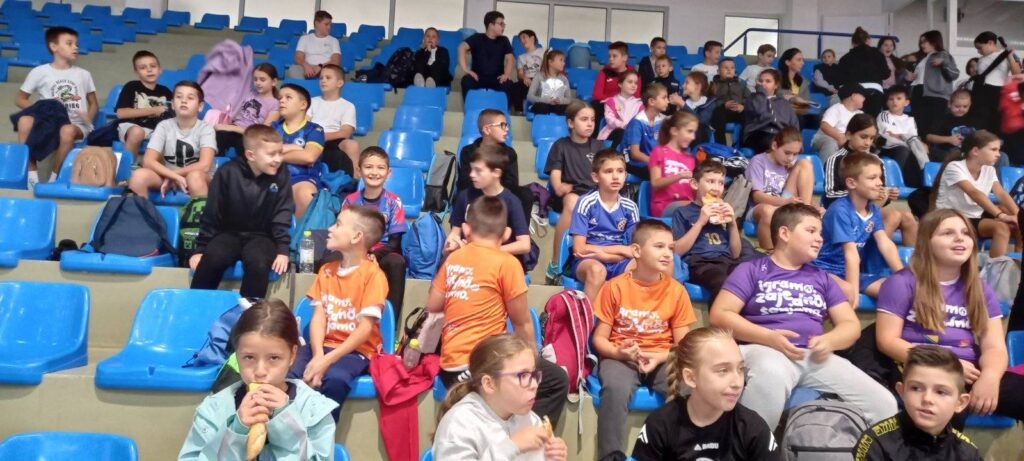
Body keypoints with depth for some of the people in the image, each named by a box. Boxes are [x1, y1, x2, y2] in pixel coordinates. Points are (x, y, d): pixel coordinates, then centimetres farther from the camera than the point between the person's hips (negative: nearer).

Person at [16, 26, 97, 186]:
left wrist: (88, 117, -5)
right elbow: (20, 100, 12)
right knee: (25, 120, -32)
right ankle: (31, 174, -24)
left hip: (77, 126, 0)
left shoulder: (84, 74, 15)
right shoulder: (39, 72, 9)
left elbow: (94, 103, 18)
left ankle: (54, 177, -21)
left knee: (67, 130, -38)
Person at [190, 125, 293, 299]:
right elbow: (211, 214, -3)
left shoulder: (281, 175, -7)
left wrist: (282, 250, -13)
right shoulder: (227, 172, -10)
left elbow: (282, 215, -4)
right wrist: (200, 248, -2)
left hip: (261, 236, 0)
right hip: (229, 232, 0)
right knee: (212, 259, -29)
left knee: (258, 263, -32)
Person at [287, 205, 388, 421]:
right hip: (323, 346, 5)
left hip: (355, 351, -5)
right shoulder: (326, 270, 13)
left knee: (334, 378, -35)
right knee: (286, 371, -24)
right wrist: (318, 355, -16)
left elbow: (365, 328, -14)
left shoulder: (373, 275, -8)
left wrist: (328, 361, -22)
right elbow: (318, 316, 2)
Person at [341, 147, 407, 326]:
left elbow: (394, 242, -5)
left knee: (397, 262, -34)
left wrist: (373, 255, -24)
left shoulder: (393, 202, -3)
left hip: (384, 254, -1)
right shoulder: (350, 201, 0)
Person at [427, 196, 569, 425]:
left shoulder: (453, 258, 7)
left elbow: (432, 306, 13)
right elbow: (522, 324, -2)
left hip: (450, 367, 7)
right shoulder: (506, 263, -8)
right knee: (557, 380, 7)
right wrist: (533, 361, 11)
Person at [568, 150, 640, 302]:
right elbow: (579, 249, -12)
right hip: (586, 261, -3)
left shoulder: (630, 207, 1)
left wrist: (603, 254, -15)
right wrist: (620, 249, -8)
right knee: (597, 269, -37)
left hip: (617, 262, 3)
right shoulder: (586, 202, -9)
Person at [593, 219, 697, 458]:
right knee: (615, 389, -35)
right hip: (621, 357, -2)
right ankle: (611, 456, -20)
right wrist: (618, 352, -21)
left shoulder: (676, 290, 2)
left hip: (662, 360, 2)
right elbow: (599, 338, 0)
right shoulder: (615, 287, -4)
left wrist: (660, 356, -15)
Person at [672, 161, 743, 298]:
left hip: (726, 261, 5)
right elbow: (677, 251, -1)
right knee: (724, 285, -40)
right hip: (700, 263, -4)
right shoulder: (683, 212, 12)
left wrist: (733, 223, 9)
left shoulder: (724, 211, 26)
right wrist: (700, 222, -3)